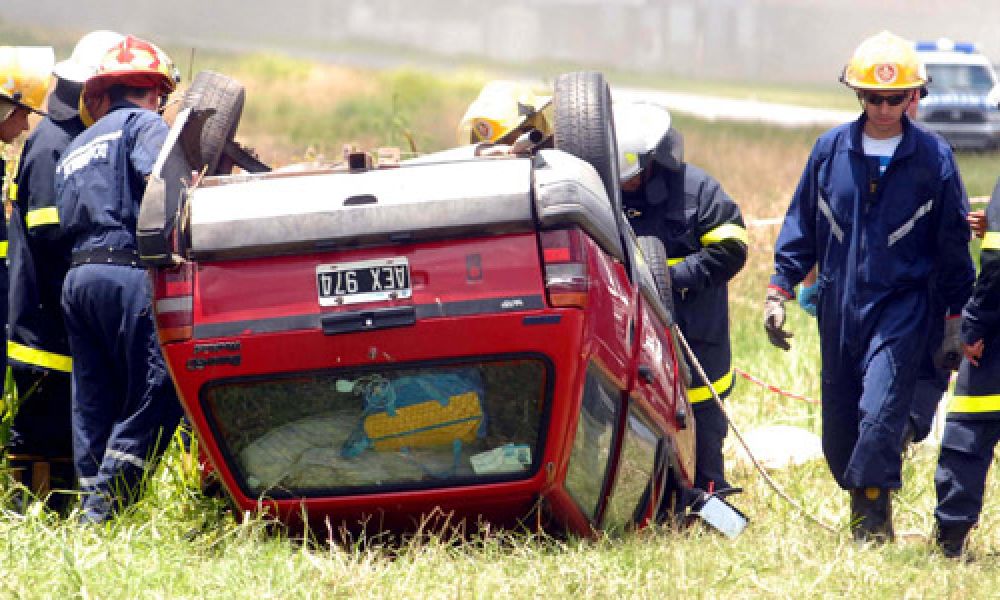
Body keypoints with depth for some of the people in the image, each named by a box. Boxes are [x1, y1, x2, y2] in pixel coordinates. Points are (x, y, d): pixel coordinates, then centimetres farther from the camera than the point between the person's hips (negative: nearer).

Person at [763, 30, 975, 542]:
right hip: (838, 308, 3)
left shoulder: (933, 158, 0)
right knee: (838, 433, 7)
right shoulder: (830, 150, 5)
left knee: (880, 412, -20)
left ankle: (871, 522, -11)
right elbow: (801, 226, 14)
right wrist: (778, 291, 7)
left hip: (902, 307, -3)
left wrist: (955, 325, 5)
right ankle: (869, 516, 25)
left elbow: (953, 245, 6)